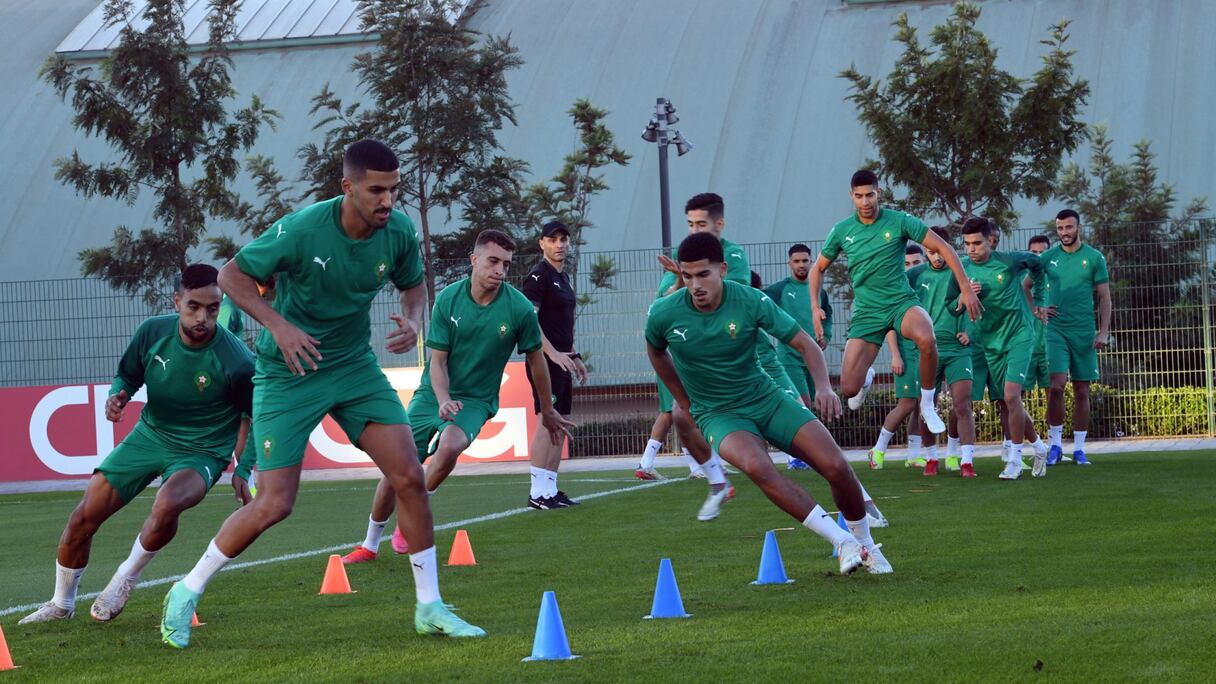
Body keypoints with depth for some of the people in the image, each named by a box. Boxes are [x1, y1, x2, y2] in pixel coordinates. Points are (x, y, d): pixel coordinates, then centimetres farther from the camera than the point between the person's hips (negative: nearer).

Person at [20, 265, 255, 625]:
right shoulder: (153, 332, -13)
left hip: (201, 452, -4)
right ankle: (61, 604, 25)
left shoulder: (236, 361, -24)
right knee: (84, 517, -1)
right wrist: (117, 395, -15)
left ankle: (126, 579, -5)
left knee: (167, 505, -36)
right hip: (149, 436, 4)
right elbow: (128, 376, 7)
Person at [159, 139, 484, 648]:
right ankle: (187, 594, 14)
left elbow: (413, 285, 10)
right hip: (288, 374, -4)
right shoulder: (300, 230, -24)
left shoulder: (399, 232, -10)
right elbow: (231, 275, -14)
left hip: (355, 367, 5)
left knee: (410, 477, -7)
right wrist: (278, 325, -27)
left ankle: (430, 607, 7)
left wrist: (413, 320, -12)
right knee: (275, 504, -7)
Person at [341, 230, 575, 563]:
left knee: (449, 447, -33)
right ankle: (370, 545, 20)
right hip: (433, 394, 2)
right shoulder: (448, 299, -10)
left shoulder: (519, 309, -12)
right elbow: (437, 360, -6)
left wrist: (548, 412, 13)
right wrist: (443, 401, -25)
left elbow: (536, 359, 3)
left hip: (475, 399, -2)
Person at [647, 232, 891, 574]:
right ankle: (843, 543, -29)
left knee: (837, 467, -12)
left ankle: (865, 544, 17)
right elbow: (656, 352, 12)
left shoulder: (751, 301, -15)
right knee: (756, 465, -35)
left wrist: (823, 386, -26)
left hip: (767, 399, 1)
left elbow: (804, 343, -8)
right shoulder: (663, 314, -12)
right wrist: (684, 401, 15)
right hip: (718, 414, -1)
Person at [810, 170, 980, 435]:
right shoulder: (842, 231, 1)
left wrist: (966, 290, -7)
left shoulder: (899, 221, -6)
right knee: (849, 388, -10)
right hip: (867, 312, 2)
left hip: (902, 302, -2)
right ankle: (866, 375, 32)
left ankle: (928, 405, -15)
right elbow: (818, 268, 16)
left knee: (926, 339, -39)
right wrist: (815, 307, 2)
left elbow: (944, 248, -2)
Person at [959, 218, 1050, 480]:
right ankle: (1039, 447, 30)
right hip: (991, 341, 5)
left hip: (1019, 335, -5)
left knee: (1011, 396, -18)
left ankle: (1015, 458, -9)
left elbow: (1036, 264, 7)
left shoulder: (1008, 261, -13)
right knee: (1010, 402, 10)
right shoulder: (964, 269, -2)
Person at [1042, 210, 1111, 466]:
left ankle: (1079, 448, 10)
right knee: (1056, 385, -15)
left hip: (1083, 330, 0)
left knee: (1081, 391, 3)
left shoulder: (1094, 258, 3)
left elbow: (1104, 297, 4)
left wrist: (1104, 331, -4)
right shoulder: (1048, 257, 6)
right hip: (1055, 329, 0)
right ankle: (1055, 444, -4)